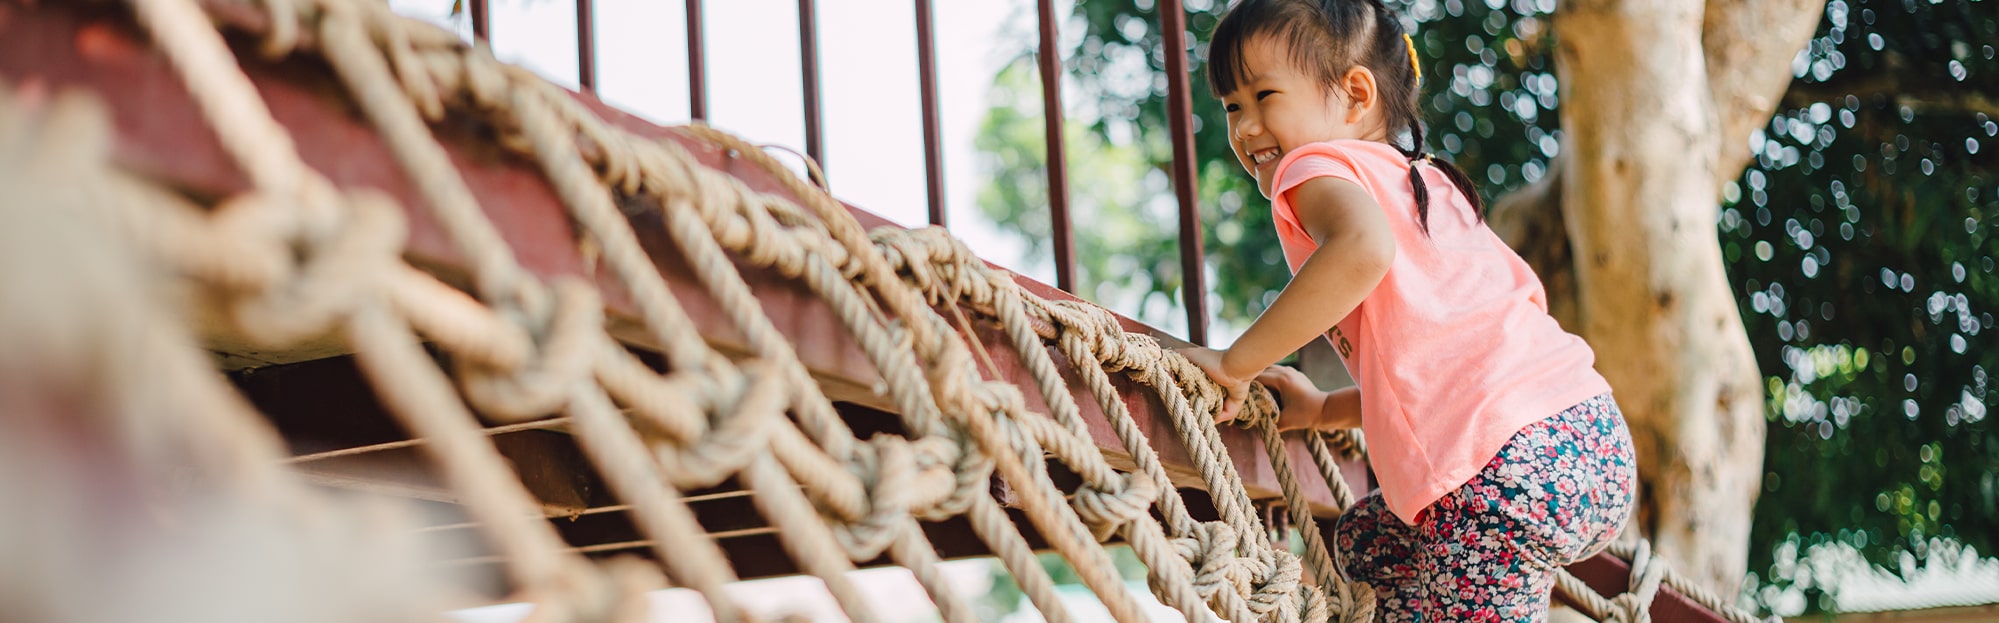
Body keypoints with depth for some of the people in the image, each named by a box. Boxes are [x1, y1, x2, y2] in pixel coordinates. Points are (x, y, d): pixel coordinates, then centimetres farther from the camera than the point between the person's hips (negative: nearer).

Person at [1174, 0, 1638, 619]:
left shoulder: (1315, 164, -1)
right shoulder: (1427, 183, 27)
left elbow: (1363, 246, -25)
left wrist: (1237, 361, -16)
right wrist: (1326, 410, 26)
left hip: (1511, 467, -10)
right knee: (1366, 540, 28)